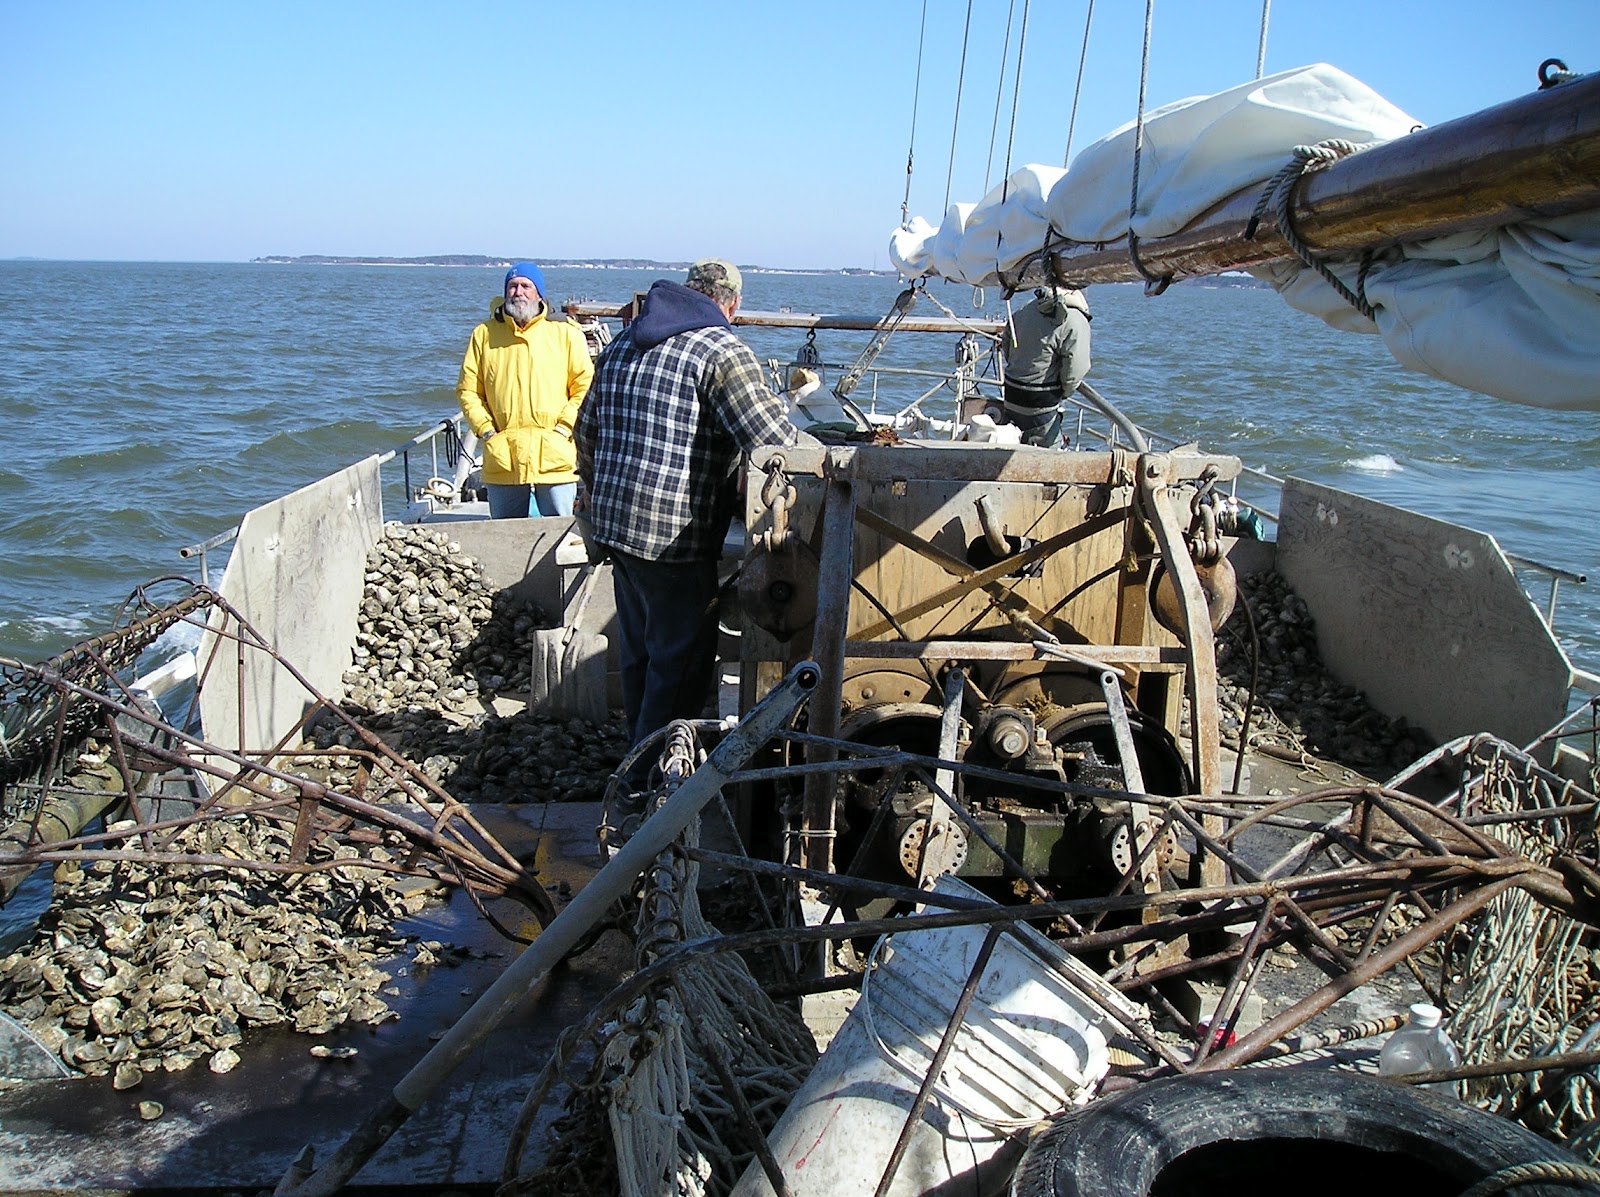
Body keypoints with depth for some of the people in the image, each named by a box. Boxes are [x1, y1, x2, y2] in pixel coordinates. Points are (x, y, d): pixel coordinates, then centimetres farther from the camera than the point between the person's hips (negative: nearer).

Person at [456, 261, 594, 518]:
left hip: (555, 457, -2)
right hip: (502, 461, 2)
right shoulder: (485, 334, 11)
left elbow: (585, 386, 2)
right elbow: (467, 389, 10)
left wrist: (563, 428, -8)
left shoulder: (566, 333, 5)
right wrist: (485, 430, -2)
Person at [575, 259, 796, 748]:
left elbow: (587, 428, 24)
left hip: (612, 520, 9)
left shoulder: (623, 343, 15)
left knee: (637, 648, 21)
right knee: (682, 657, 3)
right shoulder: (722, 350, -10)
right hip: (675, 536, -8)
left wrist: (594, 488, 38)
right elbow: (777, 442, -19)